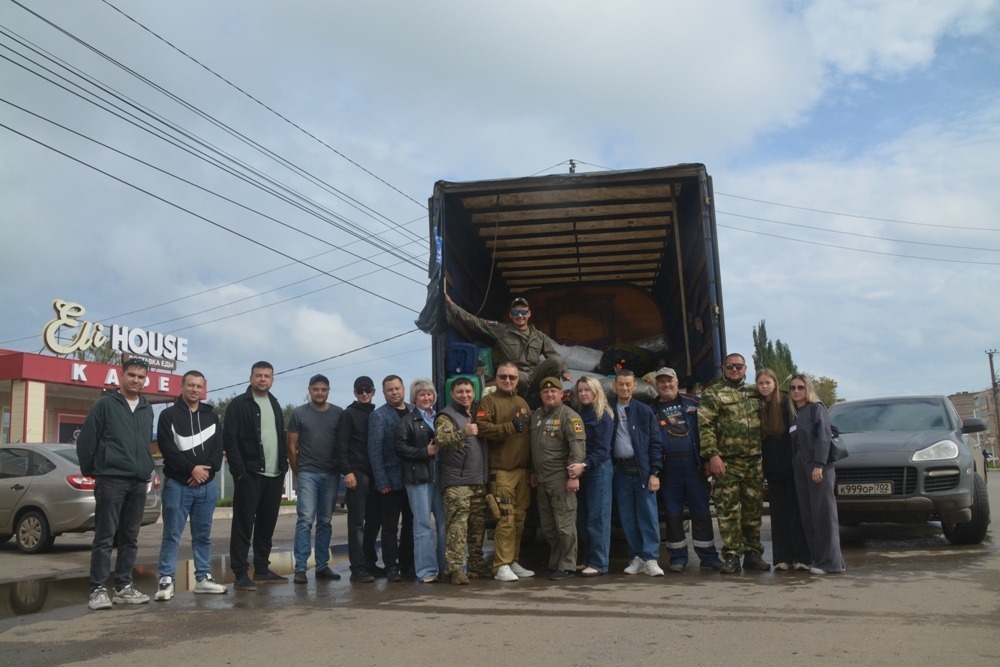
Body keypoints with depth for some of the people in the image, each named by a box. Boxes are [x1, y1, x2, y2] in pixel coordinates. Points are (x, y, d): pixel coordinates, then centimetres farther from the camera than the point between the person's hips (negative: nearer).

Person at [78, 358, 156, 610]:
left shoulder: (147, 409, 15)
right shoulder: (105, 404, -3)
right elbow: (86, 440, -3)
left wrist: (145, 468, 12)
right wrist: (90, 470, 0)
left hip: (139, 482, 6)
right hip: (111, 480, -5)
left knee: (130, 538, 9)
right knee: (104, 537, -3)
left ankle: (124, 587, 16)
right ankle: (98, 589, 3)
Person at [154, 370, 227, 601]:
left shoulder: (211, 417, 13)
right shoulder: (169, 415, 0)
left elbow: (218, 448, 6)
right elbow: (168, 449, -10)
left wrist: (206, 469, -11)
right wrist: (191, 469, -16)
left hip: (207, 485, 4)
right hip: (177, 484, -4)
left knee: (203, 535, 10)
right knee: (172, 534, -2)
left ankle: (203, 578, 16)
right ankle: (166, 580, 3)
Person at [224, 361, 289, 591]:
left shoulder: (275, 405, 17)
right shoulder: (238, 404, -3)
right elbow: (229, 439, -9)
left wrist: (283, 468, 10)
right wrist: (239, 471, -16)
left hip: (274, 476, 6)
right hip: (250, 475, -6)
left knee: (267, 525, 11)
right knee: (243, 525, -2)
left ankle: (262, 570, 20)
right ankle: (241, 574, 2)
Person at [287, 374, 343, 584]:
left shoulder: (339, 414, 6)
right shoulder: (299, 413, 3)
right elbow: (292, 446, 5)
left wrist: (342, 470, 5)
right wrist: (297, 473, 5)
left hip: (331, 474, 2)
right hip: (308, 474, -2)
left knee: (325, 522, 8)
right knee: (305, 520, -8)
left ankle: (322, 566, 15)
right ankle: (300, 567, -4)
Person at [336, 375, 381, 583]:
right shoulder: (348, 414, 1)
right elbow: (341, 445, -6)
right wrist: (347, 471, -15)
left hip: (375, 474, 6)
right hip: (357, 474, -5)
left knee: (374, 520, 8)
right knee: (357, 522, -5)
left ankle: (370, 563, 18)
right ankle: (357, 568, -3)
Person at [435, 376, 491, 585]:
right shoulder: (446, 416, -2)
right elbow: (441, 439, -22)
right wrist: (464, 432, -36)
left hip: (479, 481, 7)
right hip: (456, 482, -7)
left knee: (478, 525, 12)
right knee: (457, 525, -12)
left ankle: (477, 564, 23)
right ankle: (454, 567, -11)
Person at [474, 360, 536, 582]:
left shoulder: (522, 403, 21)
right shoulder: (489, 401, 1)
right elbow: (481, 427, -15)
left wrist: (533, 467, 19)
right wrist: (510, 427, -17)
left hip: (523, 470, 7)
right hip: (501, 470, -7)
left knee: (519, 518, 9)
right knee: (506, 518, -10)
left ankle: (513, 562, 19)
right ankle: (501, 566, -4)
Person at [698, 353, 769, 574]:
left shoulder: (754, 392, 17)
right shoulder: (712, 394, 1)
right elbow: (704, 426, -7)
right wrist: (712, 455, -15)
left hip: (754, 460, 5)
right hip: (727, 463, -5)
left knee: (753, 509, 9)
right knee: (728, 510, -4)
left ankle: (753, 553, 19)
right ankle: (731, 556, 2)